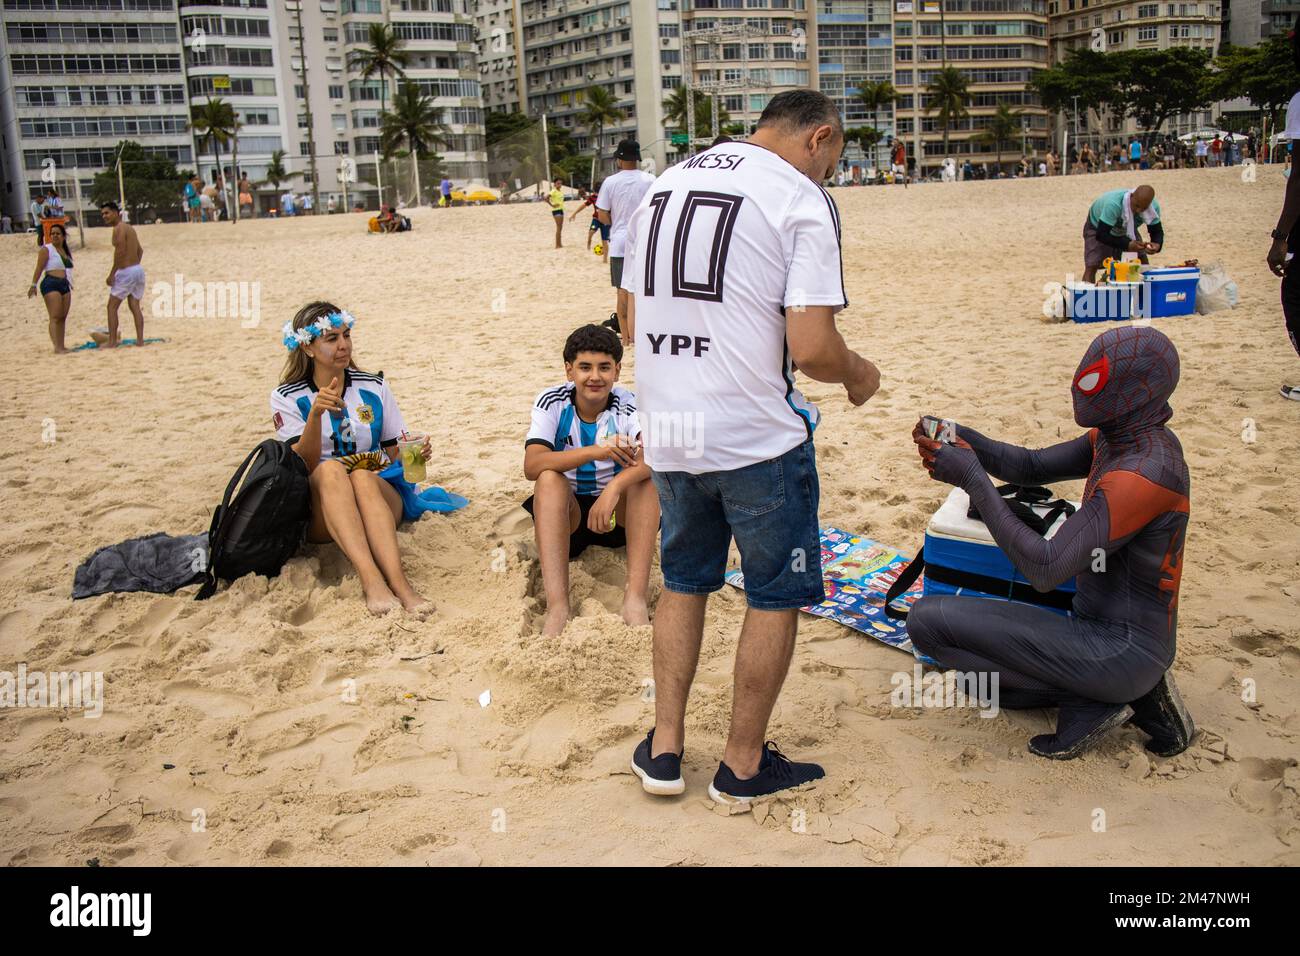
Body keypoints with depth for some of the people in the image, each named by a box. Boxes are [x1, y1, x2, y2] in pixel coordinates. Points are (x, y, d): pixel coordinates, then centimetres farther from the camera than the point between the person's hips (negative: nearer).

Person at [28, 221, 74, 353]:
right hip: (51, 284, -7)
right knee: (55, 317, -14)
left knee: (62, 318, 7)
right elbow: (39, 268, -8)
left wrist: (69, 283, 23)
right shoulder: (46, 249, -3)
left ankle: (61, 346, 11)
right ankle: (57, 347, -20)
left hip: (65, 285, 7)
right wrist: (33, 285, -14)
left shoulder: (67, 251, 17)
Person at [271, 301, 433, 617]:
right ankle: (371, 579, -55)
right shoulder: (287, 398, 4)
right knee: (331, 469, -34)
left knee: (363, 478, -33)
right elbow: (303, 465, -8)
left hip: (381, 498, 1)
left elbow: (395, 452, 13)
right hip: (319, 510, -1)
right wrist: (315, 413, -23)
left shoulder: (374, 387, 10)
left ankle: (398, 582, -55)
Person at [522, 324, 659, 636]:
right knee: (549, 479, -30)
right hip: (566, 513, 0)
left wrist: (614, 487, -49)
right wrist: (596, 451, -39)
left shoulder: (629, 404, -12)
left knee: (645, 474, -27)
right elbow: (531, 466, -26)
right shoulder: (552, 402, -11)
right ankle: (557, 605, -40)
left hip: (620, 515, 0)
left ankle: (636, 597, -36)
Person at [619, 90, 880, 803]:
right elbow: (811, 348, -17)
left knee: (684, 581, 23)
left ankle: (664, 749, 26)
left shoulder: (663, 186, 12)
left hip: (665, 429, 6)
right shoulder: (802, 198, -8)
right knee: (776, 595, 12)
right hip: (757, 435, -6)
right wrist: (858, 374, 3)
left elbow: (633, 321, 16)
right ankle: (744, 764, 22)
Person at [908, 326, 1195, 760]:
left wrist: (972, 478, -24)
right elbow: (1033, 466, 11)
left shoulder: (1143, 473, -27)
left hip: (1121, 649, -10)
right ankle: (1134, 695, 12)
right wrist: (960, 438, -7)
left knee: (928, 619, -16)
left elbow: (1045, 569, -29)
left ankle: (1090, 701, -7)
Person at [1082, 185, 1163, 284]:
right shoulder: (1113, 204, -42)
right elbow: (1101, 235, -41)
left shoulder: (1154, 207, -26)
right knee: (1092, 266, -22)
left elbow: (1157, 231, -14)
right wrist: (1127, 245, -50)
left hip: (1125, 229, 5)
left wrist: (1157, 245, -38)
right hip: (1098, 227, -5)